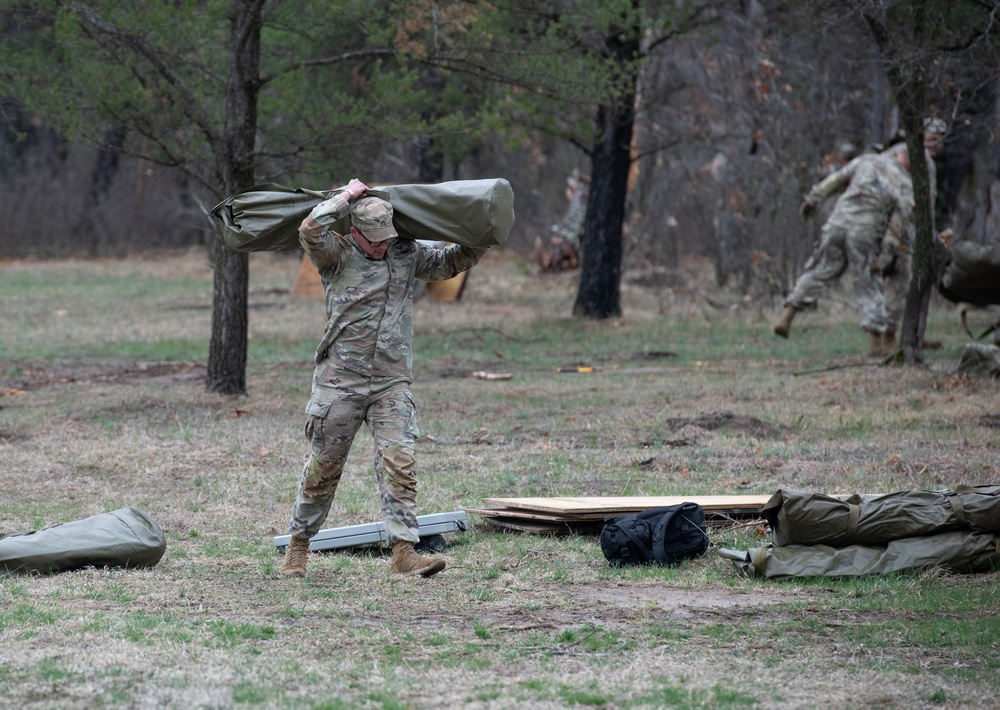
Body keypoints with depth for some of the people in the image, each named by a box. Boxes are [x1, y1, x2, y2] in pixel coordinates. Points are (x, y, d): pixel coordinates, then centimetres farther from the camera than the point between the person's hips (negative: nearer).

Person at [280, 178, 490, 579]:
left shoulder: (408, 254, 9)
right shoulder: (338, 256, -4)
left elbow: (455, 261, 20)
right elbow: (311, 230, -23)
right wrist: (347, 197, -12)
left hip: (392, 383, 3)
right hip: (340, 379, -3)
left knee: (399, 464, -11)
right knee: (323, 467, 6)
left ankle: (403, 552, -15)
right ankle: (298, 546, 21)